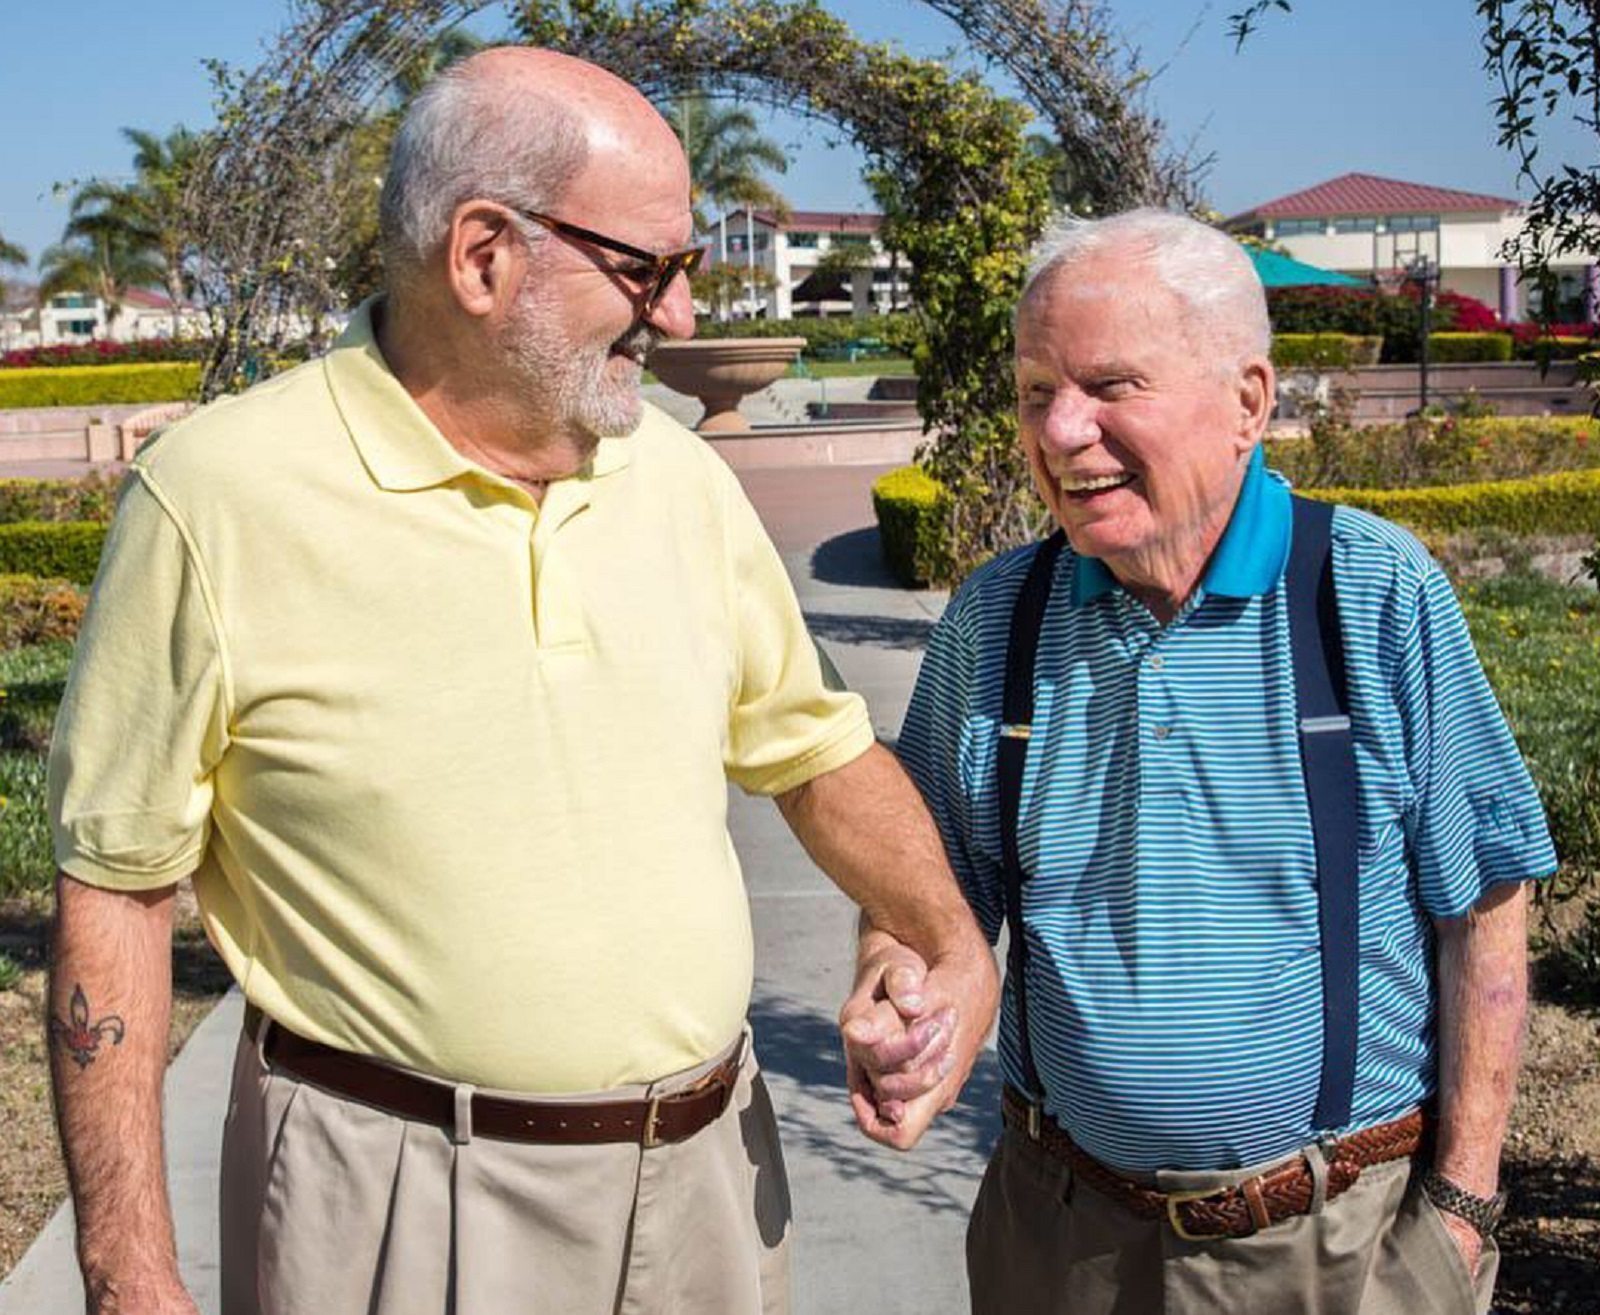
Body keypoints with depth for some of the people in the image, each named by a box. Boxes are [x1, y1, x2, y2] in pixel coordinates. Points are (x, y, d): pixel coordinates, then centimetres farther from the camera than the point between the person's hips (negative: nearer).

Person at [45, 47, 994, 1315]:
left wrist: (954, 940, -3)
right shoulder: (219, 498, -13)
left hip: (711, 1166, 5)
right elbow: (114, 888, -8)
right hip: (402, 1202, -5)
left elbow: (820, 748, 13)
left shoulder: (679, 474, 2)